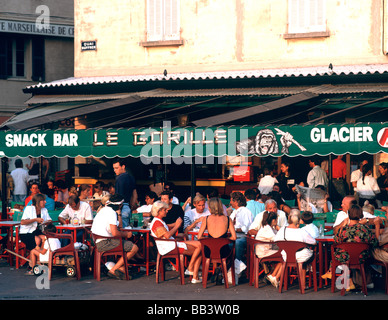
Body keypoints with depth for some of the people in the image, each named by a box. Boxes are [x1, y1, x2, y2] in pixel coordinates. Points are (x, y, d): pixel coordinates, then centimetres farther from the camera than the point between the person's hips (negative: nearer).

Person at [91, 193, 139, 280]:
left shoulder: (104, 210, 20)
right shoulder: (111, 212, -13)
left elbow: (120, 227, 25)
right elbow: (115, 233, -21)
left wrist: (119, 213, 19)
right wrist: (126, 234, -4)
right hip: (105, 243, -11)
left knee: (130, 245, 23)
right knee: (134, 248, -12)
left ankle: (121, 269, 7)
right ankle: (113, 271, -7)